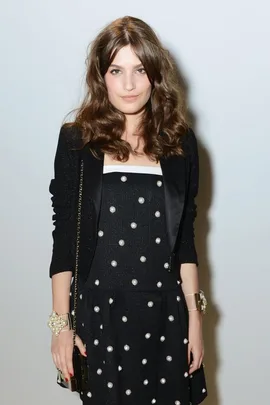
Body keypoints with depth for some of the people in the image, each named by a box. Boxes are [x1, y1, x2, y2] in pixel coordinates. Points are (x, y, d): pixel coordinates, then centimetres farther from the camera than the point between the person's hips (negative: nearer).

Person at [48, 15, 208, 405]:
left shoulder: (179, 141, 1)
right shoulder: (77, 140, -4)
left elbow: (185, 238, 6)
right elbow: (64, 235, -2)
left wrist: (194, 316, 5)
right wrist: (61, 323, -3)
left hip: (165, 310, 2)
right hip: (99, 311, -1)